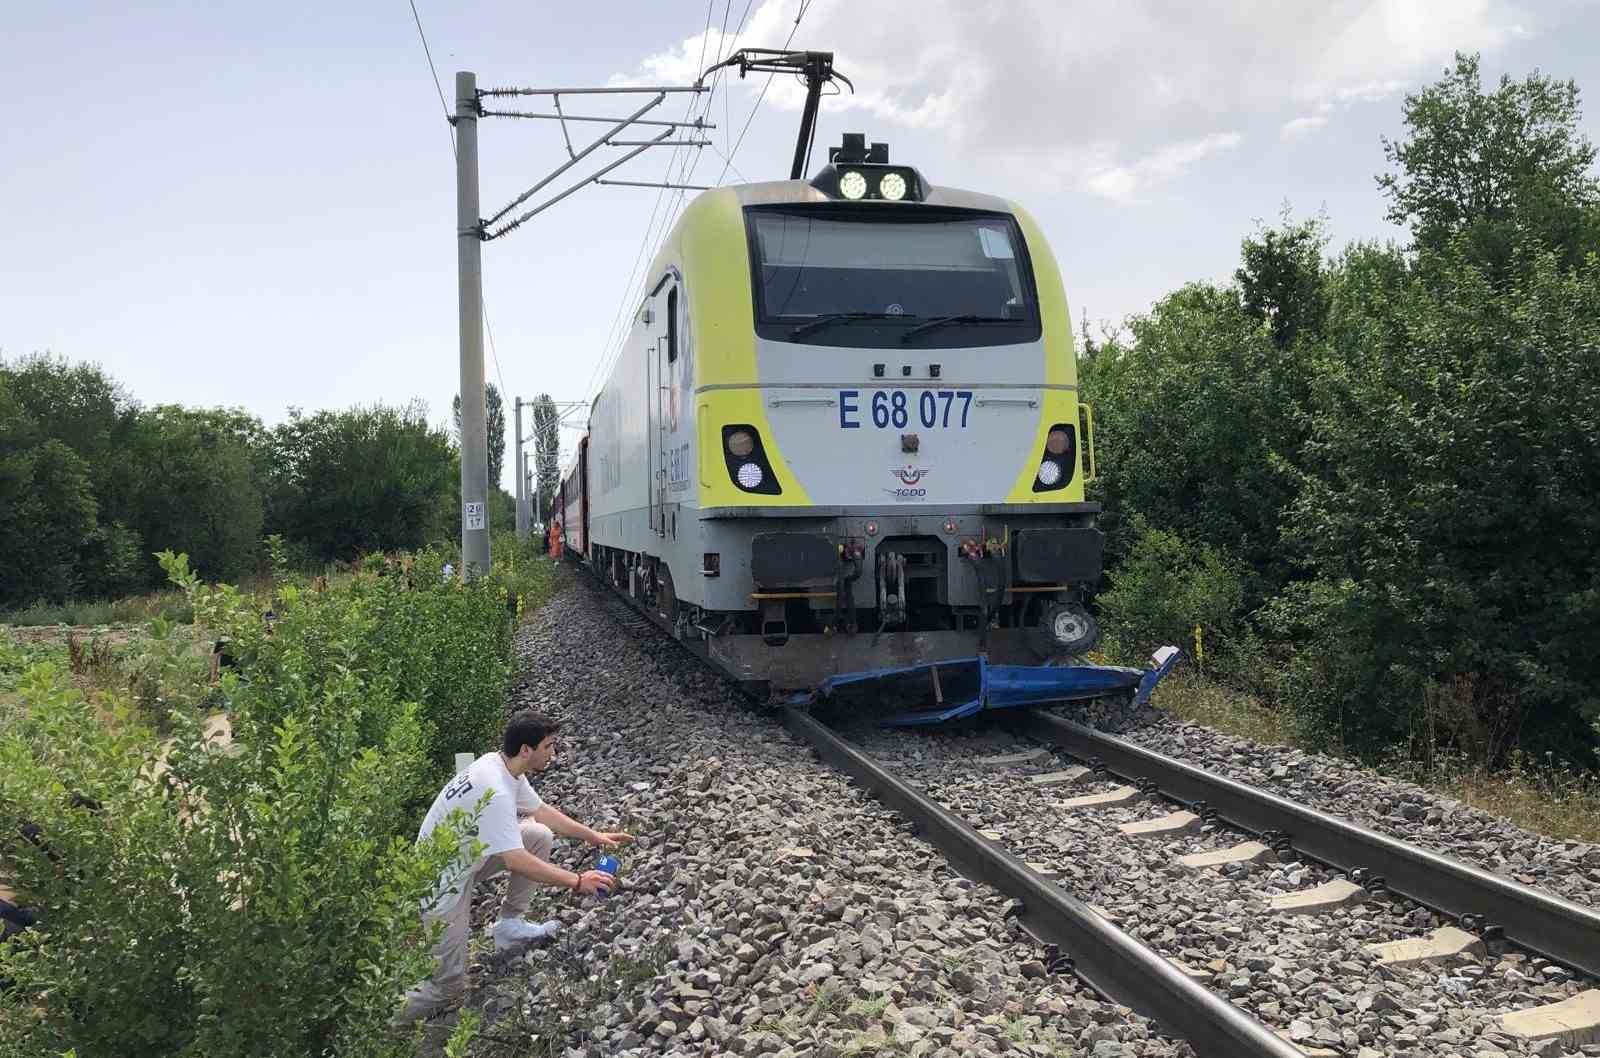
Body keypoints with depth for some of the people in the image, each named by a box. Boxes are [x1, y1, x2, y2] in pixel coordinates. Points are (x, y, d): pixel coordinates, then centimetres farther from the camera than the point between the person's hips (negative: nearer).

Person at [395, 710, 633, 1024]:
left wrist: (594, 836, 9)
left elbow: (541, 810, 12)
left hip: (467, 855, 9)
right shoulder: (494, 791, -32)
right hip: (441, 879, -9)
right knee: (449, 985, -8)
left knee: (540, 836, 0)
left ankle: (510, 924, 12)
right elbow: (516, 861, -32)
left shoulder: (502, 765, -4)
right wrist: (577, 881, -27)